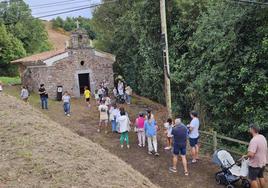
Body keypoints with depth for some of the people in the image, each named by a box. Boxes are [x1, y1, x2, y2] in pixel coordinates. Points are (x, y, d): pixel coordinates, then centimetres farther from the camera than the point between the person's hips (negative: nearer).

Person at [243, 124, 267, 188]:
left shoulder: (254, 140, -28)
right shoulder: (263, 137, 1)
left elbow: (251, 154, -33)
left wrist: (245, 156, -15)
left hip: (255, 164, -8)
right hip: (263, 162, 8)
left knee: (253, 179, 5)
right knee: (261, 177, 23)